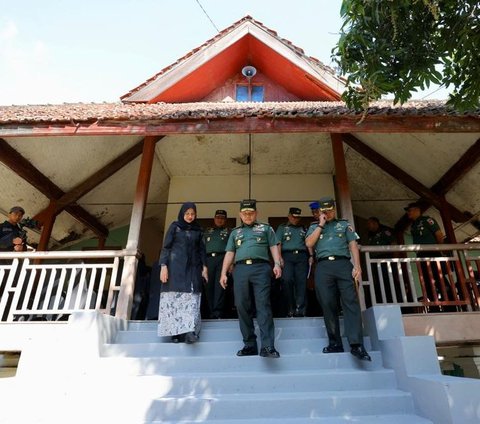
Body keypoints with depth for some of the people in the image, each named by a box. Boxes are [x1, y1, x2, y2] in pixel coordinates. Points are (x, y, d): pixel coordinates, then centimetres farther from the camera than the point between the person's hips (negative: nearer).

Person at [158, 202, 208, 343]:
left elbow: (202, 250, 13)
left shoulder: (198, 230, 14)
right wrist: (163, 266, -10)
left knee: (192, 298, -10)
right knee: (174, 298, -4)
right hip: (175, 267, -2)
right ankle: (176, 332, -1)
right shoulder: (174, 226, 6)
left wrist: (204, 267, 2)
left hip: (193, 268, 2)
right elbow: (166, 247, 1)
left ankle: (190, 331, -18)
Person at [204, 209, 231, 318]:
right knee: (209, 286, 0)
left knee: (219, 285, -12)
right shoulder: (207, 231, 25)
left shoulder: (228, 232, 18)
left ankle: (218, 312, -14)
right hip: (208, 259, 3)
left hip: (222, 258, -2)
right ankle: (212, 311, 6)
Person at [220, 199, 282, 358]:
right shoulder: (235, 232, 25)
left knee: (263, 305, -11)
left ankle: (267, 346, -13)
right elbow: (229, 253, 19)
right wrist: (223, 273, 9)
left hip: (260, 268, -3)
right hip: (240, 269, 3)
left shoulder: (265, 228, 19)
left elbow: (274, 247, 10)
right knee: (242, 306, 1)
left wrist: (277, 264, -7)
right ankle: (250, 345, 10)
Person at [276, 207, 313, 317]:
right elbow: (278, 243, 5)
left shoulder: (303, 229, 23)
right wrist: (280, 257, -8)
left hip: (302, 256, 2)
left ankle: (300, 309, -8)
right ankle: (290, 309, -7)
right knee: (287, 280, -15)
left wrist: (311, 256, 1)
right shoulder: (282, 228, 16)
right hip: (287, 255, -2)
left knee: (301, 282, -7)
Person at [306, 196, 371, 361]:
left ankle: (356, 344, -12)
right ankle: (335, 343, 5)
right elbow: (309, 243, 2)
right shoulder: (314, 227, 21)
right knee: (328, 305, -3)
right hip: (323, 267, 1)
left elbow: (353, 245, 9)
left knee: (351, 302, -10)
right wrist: (321, 225, 4)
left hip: (343, 264, 0)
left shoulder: (344, 224, 20)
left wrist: (357, 265, -5)